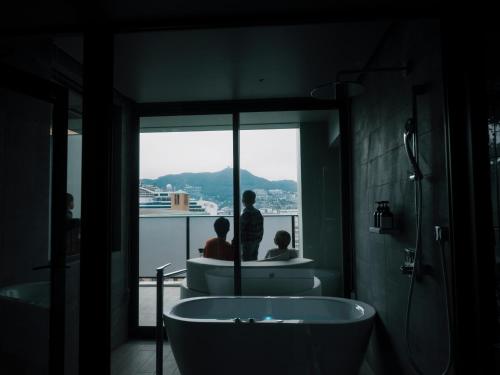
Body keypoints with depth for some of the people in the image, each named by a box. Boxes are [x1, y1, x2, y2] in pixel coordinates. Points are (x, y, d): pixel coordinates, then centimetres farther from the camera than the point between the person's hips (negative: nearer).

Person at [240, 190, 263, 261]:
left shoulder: (245, 214, -19)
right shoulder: (258, 213, 4)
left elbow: (241, 230, -17)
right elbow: (261, 229, 10)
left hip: (247, 242, -8)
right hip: (256, 242, 8)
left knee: (247, 260, 0)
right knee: (254, 259, 17)